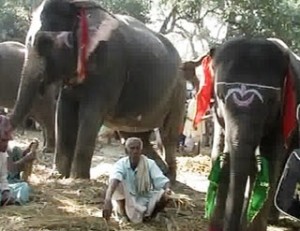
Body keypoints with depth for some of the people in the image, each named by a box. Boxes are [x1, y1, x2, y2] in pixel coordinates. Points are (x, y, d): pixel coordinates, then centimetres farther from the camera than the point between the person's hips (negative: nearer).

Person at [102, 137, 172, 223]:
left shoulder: (150, 163, -15)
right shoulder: (121, 164, -20)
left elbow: (161, 180, -26)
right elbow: (114, 180, -40)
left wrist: (167, 189, -51)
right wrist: (108, 199, -59)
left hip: (146, 201, 1)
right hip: (128, 204, -1)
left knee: (165, 196, -25)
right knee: (119, 182, -28)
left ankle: (148, 216, 4)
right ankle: (123, 215, -7)